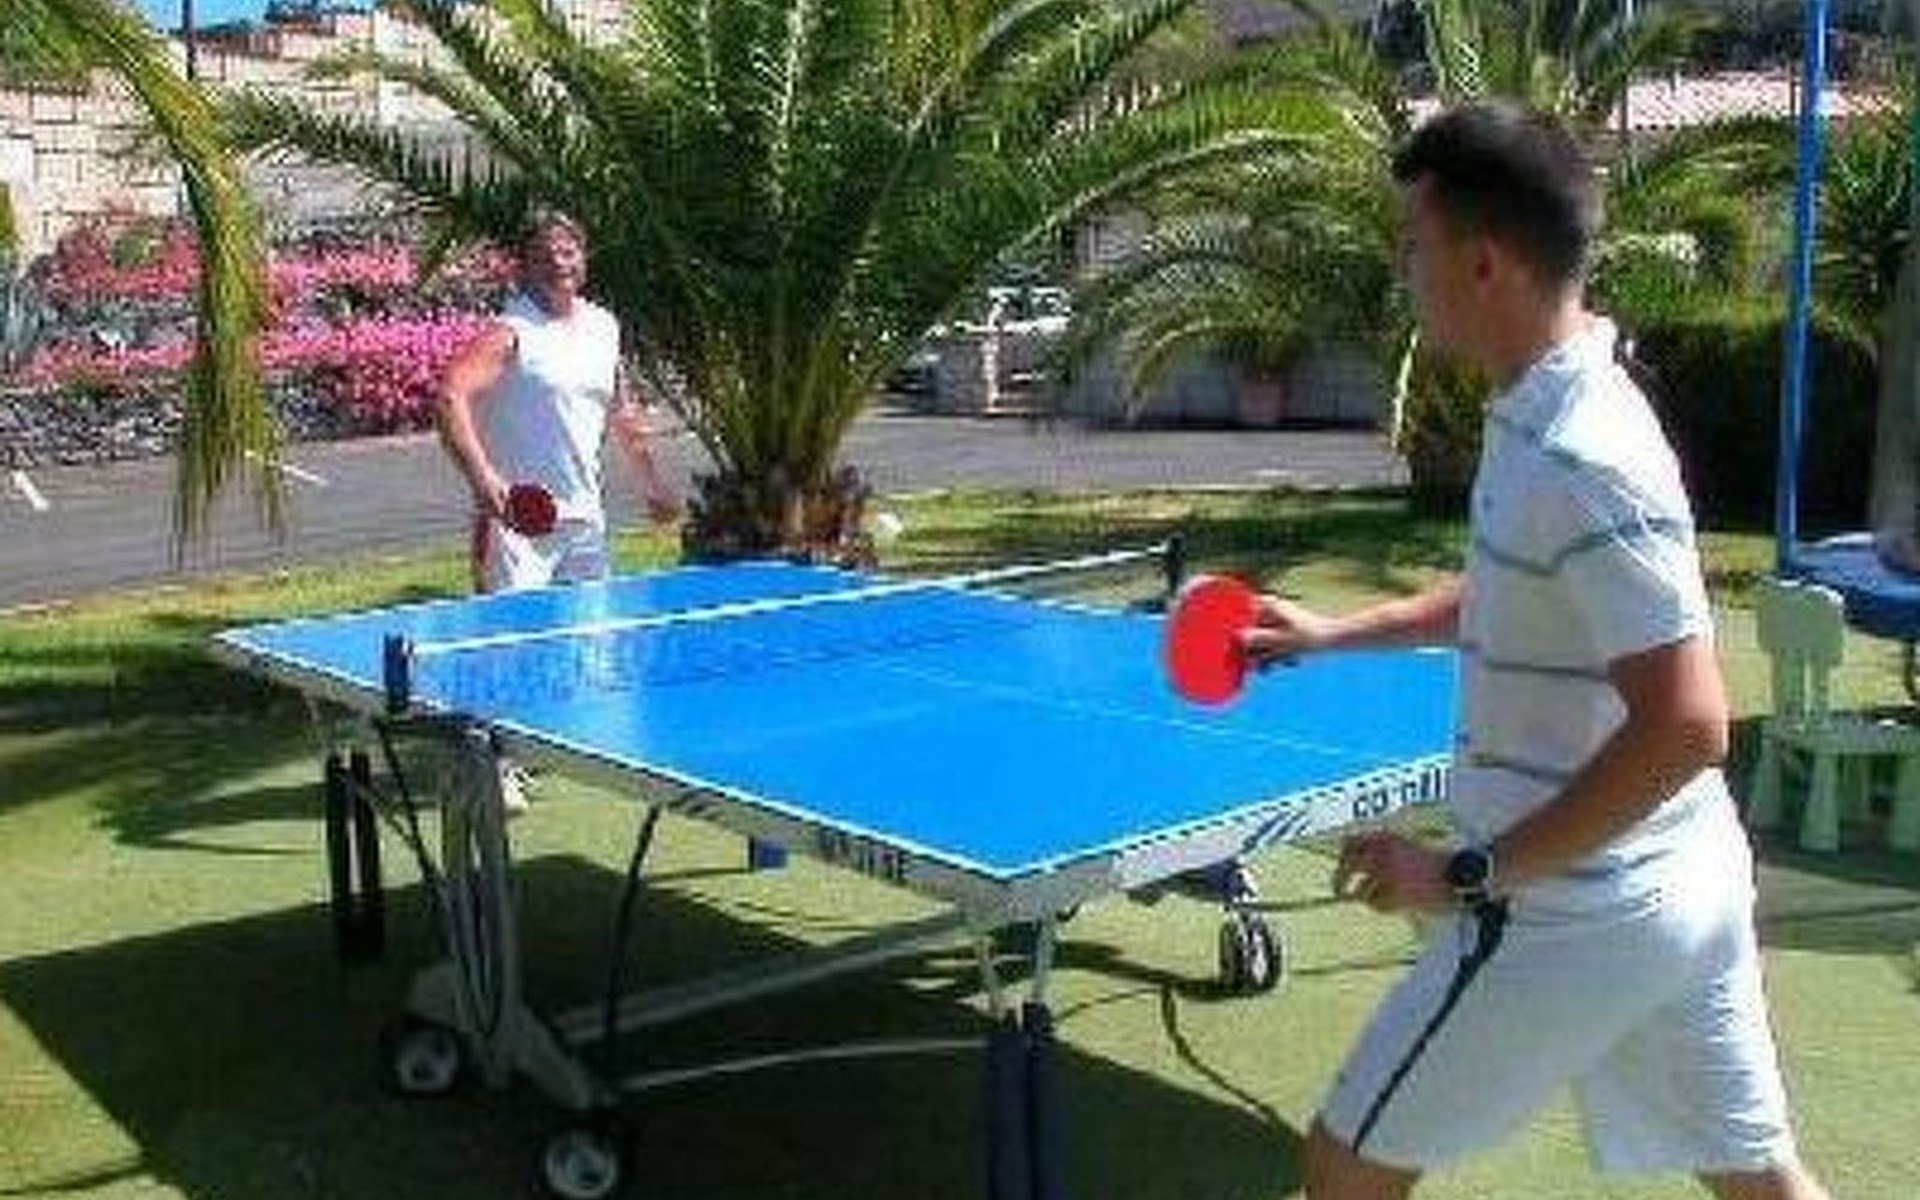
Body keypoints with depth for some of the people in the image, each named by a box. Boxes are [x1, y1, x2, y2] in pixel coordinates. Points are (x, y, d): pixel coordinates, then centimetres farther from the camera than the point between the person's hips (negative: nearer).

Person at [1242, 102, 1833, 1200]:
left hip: (1575, 911, -9)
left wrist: (1470, 876, -23)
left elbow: (1686, 728, -27)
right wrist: (1335, 633, 21)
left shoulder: (1581, 462, -24)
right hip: (1689, 884, 9)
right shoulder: (1553, 414, 5)